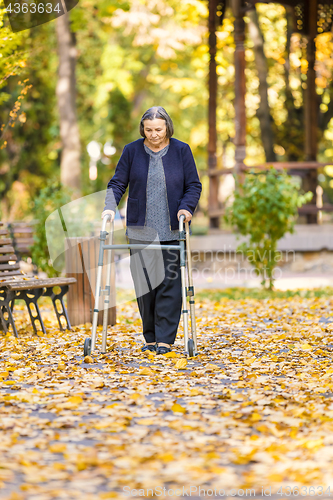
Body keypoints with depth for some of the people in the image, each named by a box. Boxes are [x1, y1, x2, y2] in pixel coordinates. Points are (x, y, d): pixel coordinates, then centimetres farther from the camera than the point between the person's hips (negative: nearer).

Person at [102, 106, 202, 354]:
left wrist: (186, 207, -12)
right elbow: (118, 183, 6)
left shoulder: (181, 150, 4)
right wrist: (110, 207, -10)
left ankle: (165, 339, -1)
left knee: (170, 283, -5)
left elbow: (194, 185, 5)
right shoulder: (132, 151, 5)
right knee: (145, 284, 1)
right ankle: (150, 338, 12)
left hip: (172, 230, -1)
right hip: (140, 229, 1)